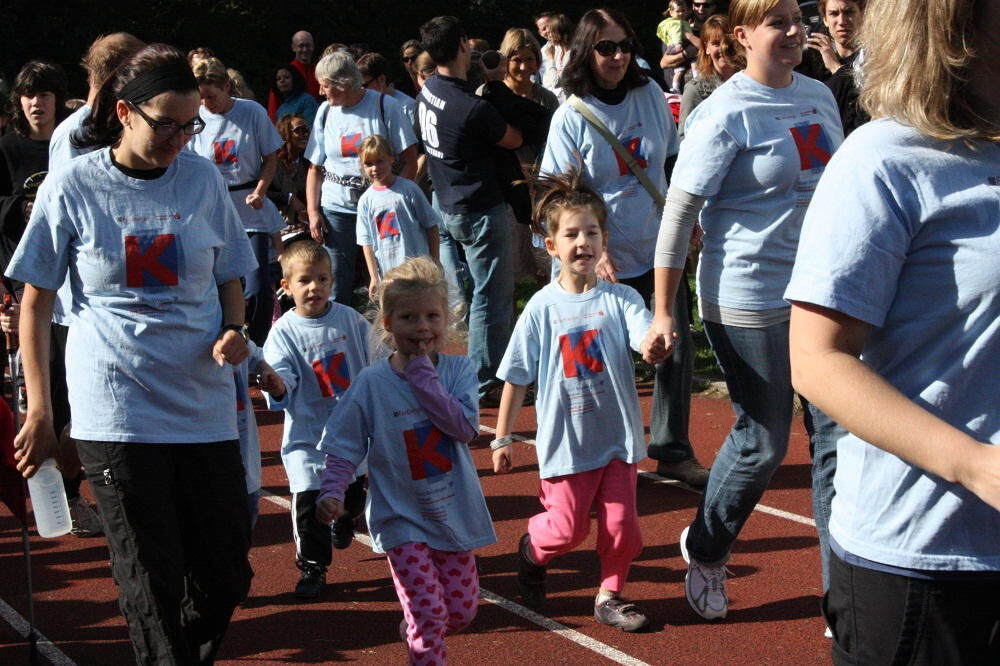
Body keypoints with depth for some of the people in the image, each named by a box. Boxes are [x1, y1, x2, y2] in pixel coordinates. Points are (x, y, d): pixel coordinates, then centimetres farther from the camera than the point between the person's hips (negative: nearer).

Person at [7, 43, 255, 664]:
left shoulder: (203, 179, 4)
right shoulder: (72, 186, -3)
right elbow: (37, 301, 3)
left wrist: (234, 331, -6)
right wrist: (39, 410, 0)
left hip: (204, 401, 3)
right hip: (116, 414, -3)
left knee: (226, 576, 7)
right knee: (152, 587, -1)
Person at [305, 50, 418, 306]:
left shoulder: (385, 106, -4)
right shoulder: (325, 111, 8)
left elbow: (409, 161, -5)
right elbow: (315, 168, 13)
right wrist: (313, 212, 2)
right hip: (336, 210, 3)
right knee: (335, 287, 2)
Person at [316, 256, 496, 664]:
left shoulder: (458, 370, -4)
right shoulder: (371, 384, -9)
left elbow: (465, 427, -20)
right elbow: (344, 449, -5)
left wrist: (423, 375, -20)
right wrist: (331, 492, -20)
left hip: (454, 515, 3)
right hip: (403, 519, -3)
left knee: (462, 611, 12)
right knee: (430, 614, -11)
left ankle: (414, 631, 41)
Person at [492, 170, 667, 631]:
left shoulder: (620, 299, -6)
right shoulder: (542, 308, -6)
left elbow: (646, 337, -24)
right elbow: (516, 378, 0)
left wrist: (655, 346, -48)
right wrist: (502, 438, 2)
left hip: (618, 436, 1)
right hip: (565, 439, -1)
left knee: (620, 524, 5)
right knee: (567, 529, 4)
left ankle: (610, 595, 28)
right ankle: (531, 551, 37)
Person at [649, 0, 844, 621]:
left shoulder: (819, 96, 7)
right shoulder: (726, 114, -13)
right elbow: (679, 210, -12)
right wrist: (663, 311, -14)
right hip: (750, 299, -6)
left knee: (838, 435, 4)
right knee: (762, 443, 5)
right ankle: (705, 552, 33)